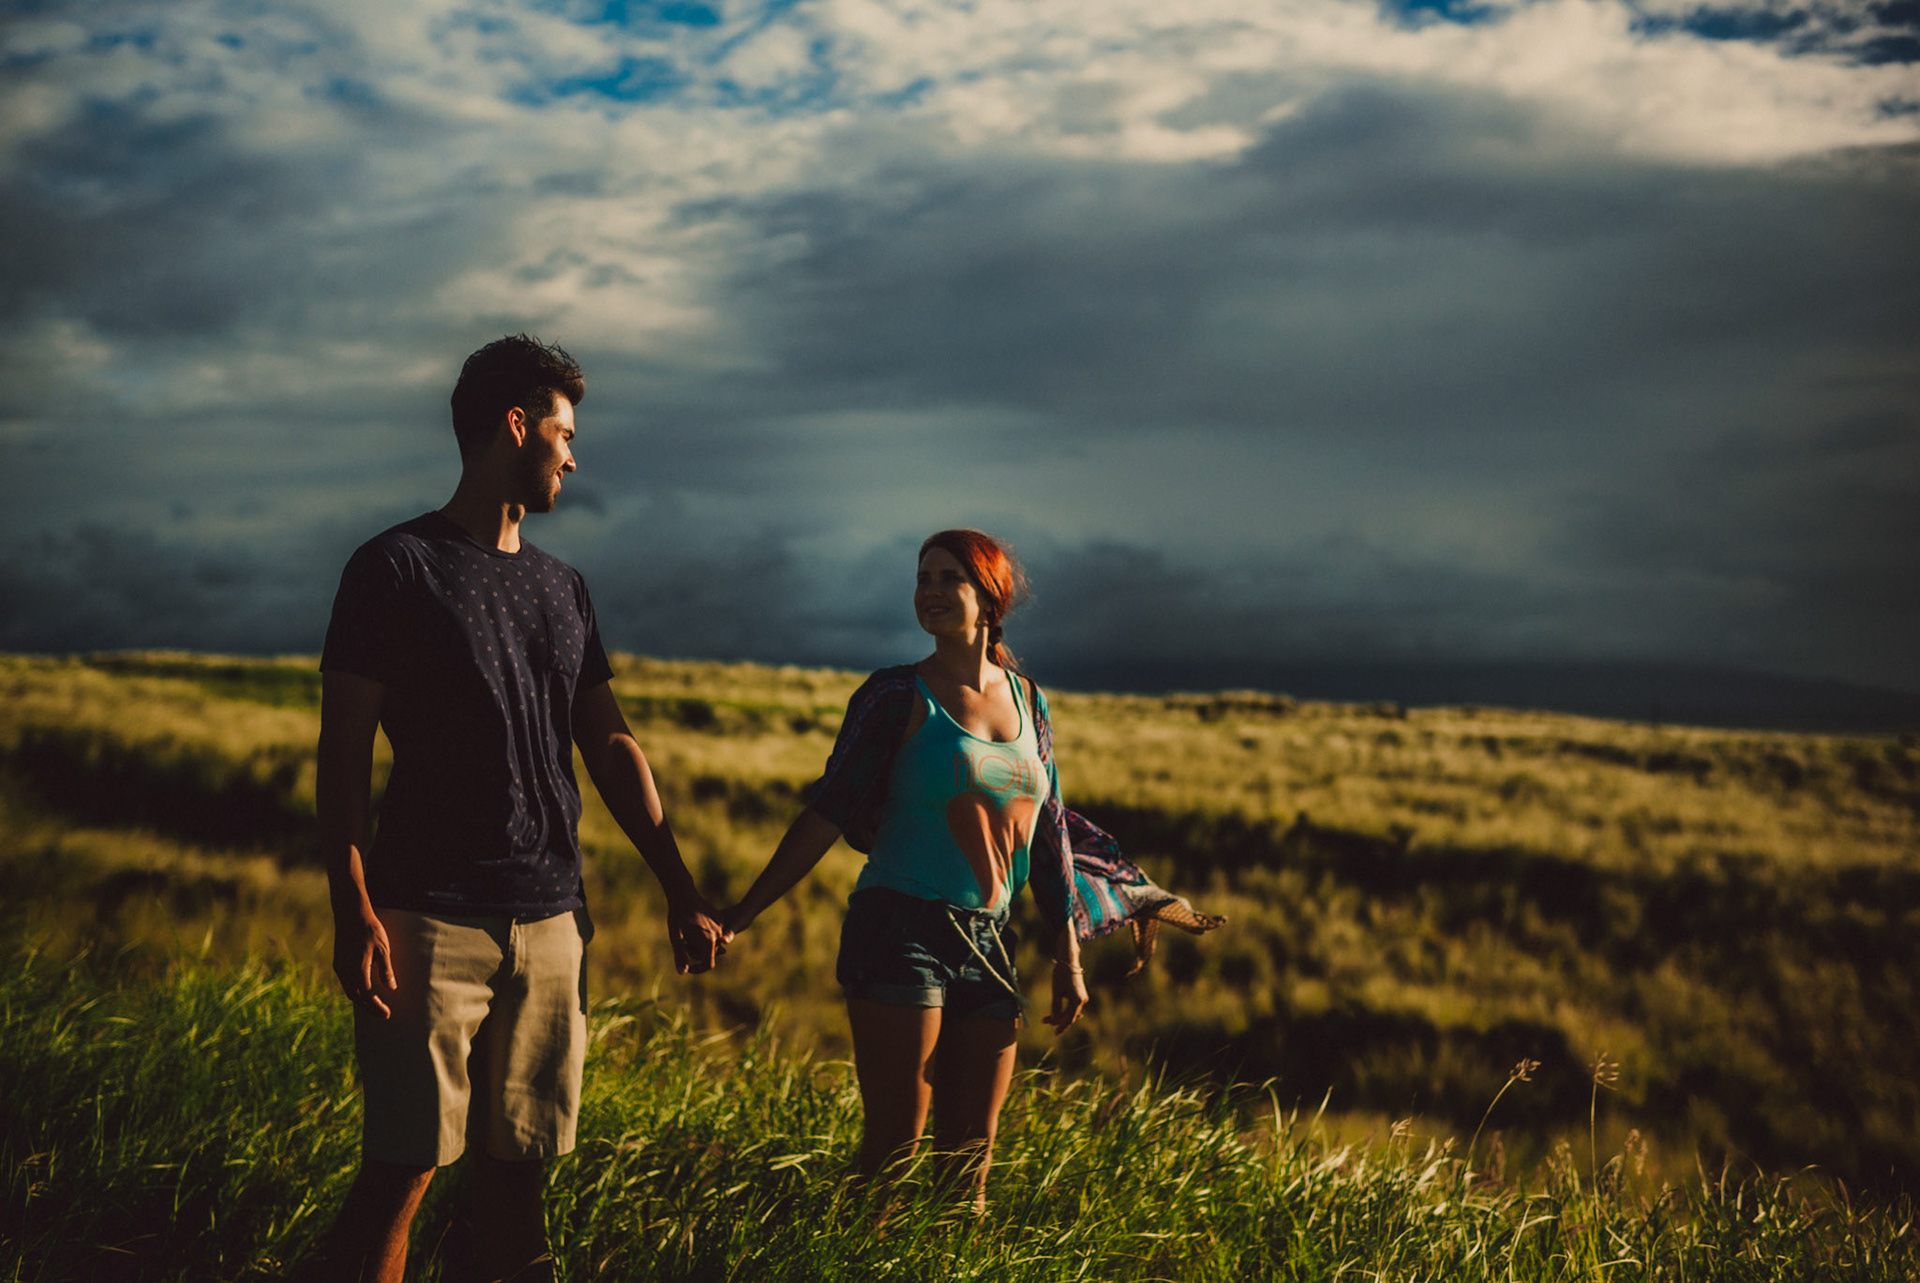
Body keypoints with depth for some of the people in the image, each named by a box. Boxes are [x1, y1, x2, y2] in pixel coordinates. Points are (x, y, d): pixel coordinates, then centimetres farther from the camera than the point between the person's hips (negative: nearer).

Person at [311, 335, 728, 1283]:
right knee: (404, 1169, -8)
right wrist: (353, 913, -16)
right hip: (431, 919, -5)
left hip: (550, 921, 6)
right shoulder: (398, 566, 0)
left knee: (516, 1169, 6)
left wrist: (682, 894, 9)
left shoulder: (563, 590, 18)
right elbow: (344, 750, -5)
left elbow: (611, 748, 17)